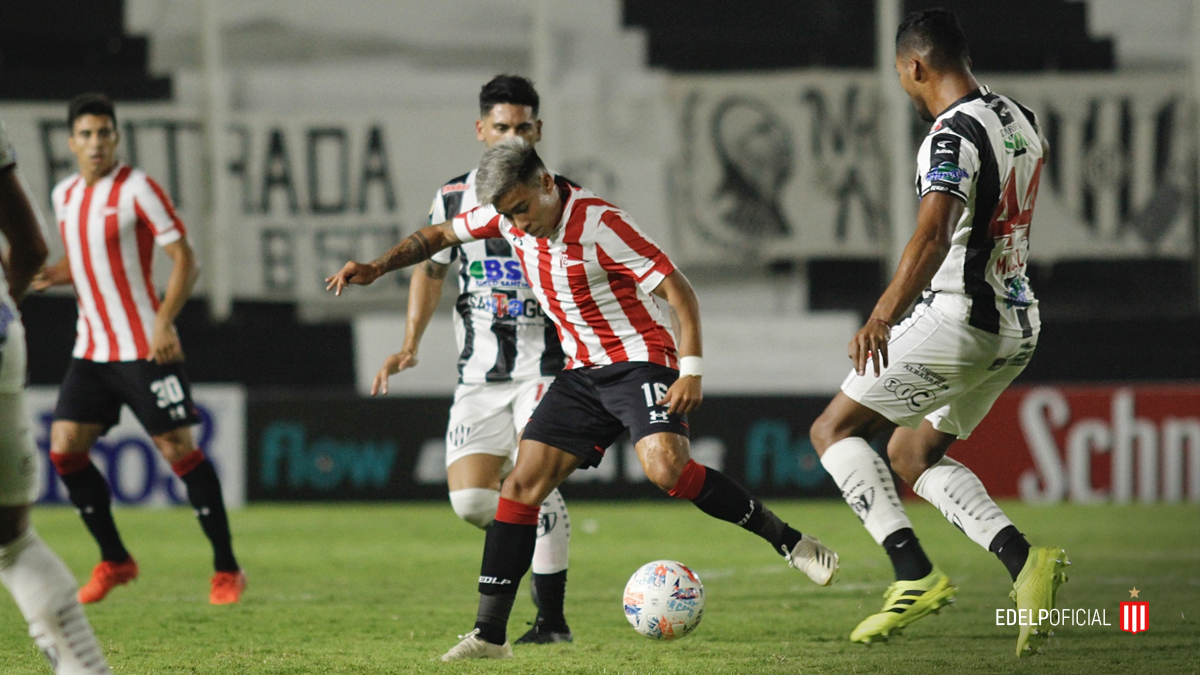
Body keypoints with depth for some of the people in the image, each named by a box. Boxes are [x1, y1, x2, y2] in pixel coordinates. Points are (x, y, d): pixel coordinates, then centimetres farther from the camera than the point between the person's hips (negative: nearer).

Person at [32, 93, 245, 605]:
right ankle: (114, 560, 13)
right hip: (91, 350, 6)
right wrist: (52, 274, 2)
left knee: (178, 449, -7)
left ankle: (227, 569, 1)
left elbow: (184, 258, -11)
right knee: (64, 448, -2)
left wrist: (165, 321, -22)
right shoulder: (64, 195, 10)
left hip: (145, 348, -6)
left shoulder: (136, 188, -10)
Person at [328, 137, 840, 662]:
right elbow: (438, 236, 17)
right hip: (582, 373, 7)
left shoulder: (600, 224, -20)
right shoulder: (508, 217, -1)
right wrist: (377, 268, 6)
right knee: (522, 483, -4)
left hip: (640, 362, -7)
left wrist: (692, 370, -24)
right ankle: (489, 633, -3)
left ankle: (788, 541, -15)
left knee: (666, 468, -29)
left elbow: (677, 288, -18)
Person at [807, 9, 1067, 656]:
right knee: (912, 453, 20)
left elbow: (934, 234, -33)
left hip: (957, 321, -9)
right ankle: (1022, 560, 0)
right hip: (1017, 328, 9)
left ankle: (915, 574, -12)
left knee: (834, 430, 2)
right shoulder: (1021, 122, 9)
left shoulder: (953, 136, -18)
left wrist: (884, 315, -43)